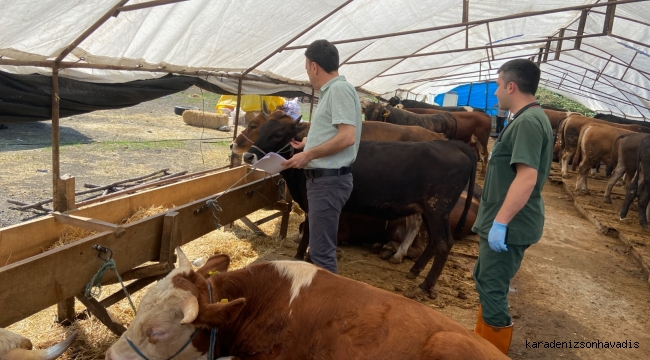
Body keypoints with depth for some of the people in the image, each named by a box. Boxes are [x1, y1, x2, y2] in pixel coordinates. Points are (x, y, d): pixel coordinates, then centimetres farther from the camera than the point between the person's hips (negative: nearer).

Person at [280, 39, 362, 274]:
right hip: (322, 178, 10)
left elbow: (347, 137, -23)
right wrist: (310, 143, 32)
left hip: (329, 180, -10)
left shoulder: (339, 89, -13)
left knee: (321, 251, -5)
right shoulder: (330, 92, 16)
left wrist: (309, 155, -20)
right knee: (321, 246, 18)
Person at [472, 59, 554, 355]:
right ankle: (483, 342, 35)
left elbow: (527, 178, -27)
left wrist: (501, 222, -26)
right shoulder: (526, 119, 13)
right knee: (486, 282, 20)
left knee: (492, 290, 0)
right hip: (505, 221, 10)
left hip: (509, 225, -10)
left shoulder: (528, 122, -19)